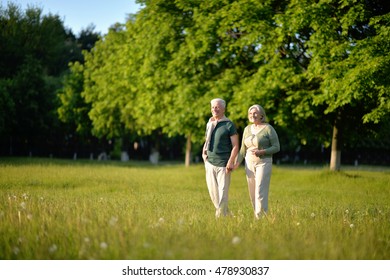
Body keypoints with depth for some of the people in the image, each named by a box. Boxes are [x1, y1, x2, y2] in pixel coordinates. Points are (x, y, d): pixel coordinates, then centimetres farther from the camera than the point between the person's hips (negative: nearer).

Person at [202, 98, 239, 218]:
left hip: (223, 164, -6)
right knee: (212, 191, 8)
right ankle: (226, 213, 21)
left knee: (223, 191, -6)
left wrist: (231, 162, -16)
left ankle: (220, 216, -2)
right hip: (210, 163, 6)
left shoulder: (229, 125, -3)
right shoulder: (209, 124, 14)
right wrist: (203, 153, 9)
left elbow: (235, 146, -6)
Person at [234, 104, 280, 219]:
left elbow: (276, 147, -8)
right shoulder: (247, 129, 9)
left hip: (264, 163, -5)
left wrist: (261, 152, -21)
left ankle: (261, 218, -11)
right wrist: (237, 163, 3)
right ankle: (257, 217, 15)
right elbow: (243, 149, 13)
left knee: (260, 192, -12)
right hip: (250, 163, 5)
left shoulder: (268, 128, -8)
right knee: (252, 193, 6)